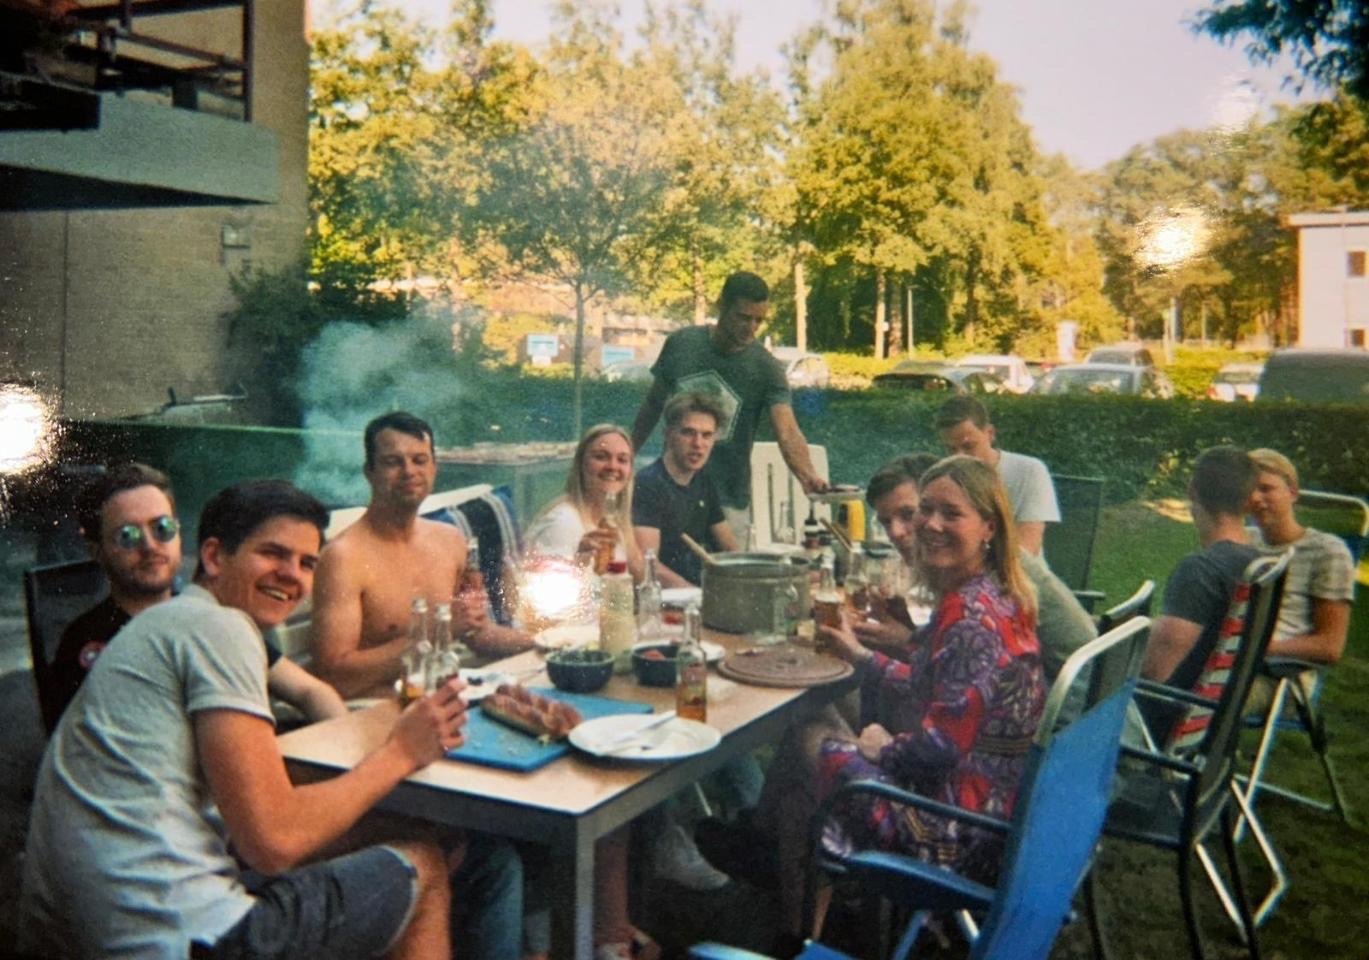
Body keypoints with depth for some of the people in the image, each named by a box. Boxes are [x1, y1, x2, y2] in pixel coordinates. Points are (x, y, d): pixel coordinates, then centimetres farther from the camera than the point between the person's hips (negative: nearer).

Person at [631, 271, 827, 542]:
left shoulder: (766, 369, -10)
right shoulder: (681, 344, -2)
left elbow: (787, 431, -23)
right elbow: (653, 406, 10)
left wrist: (807, 475, -42)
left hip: (728, 503, -2)